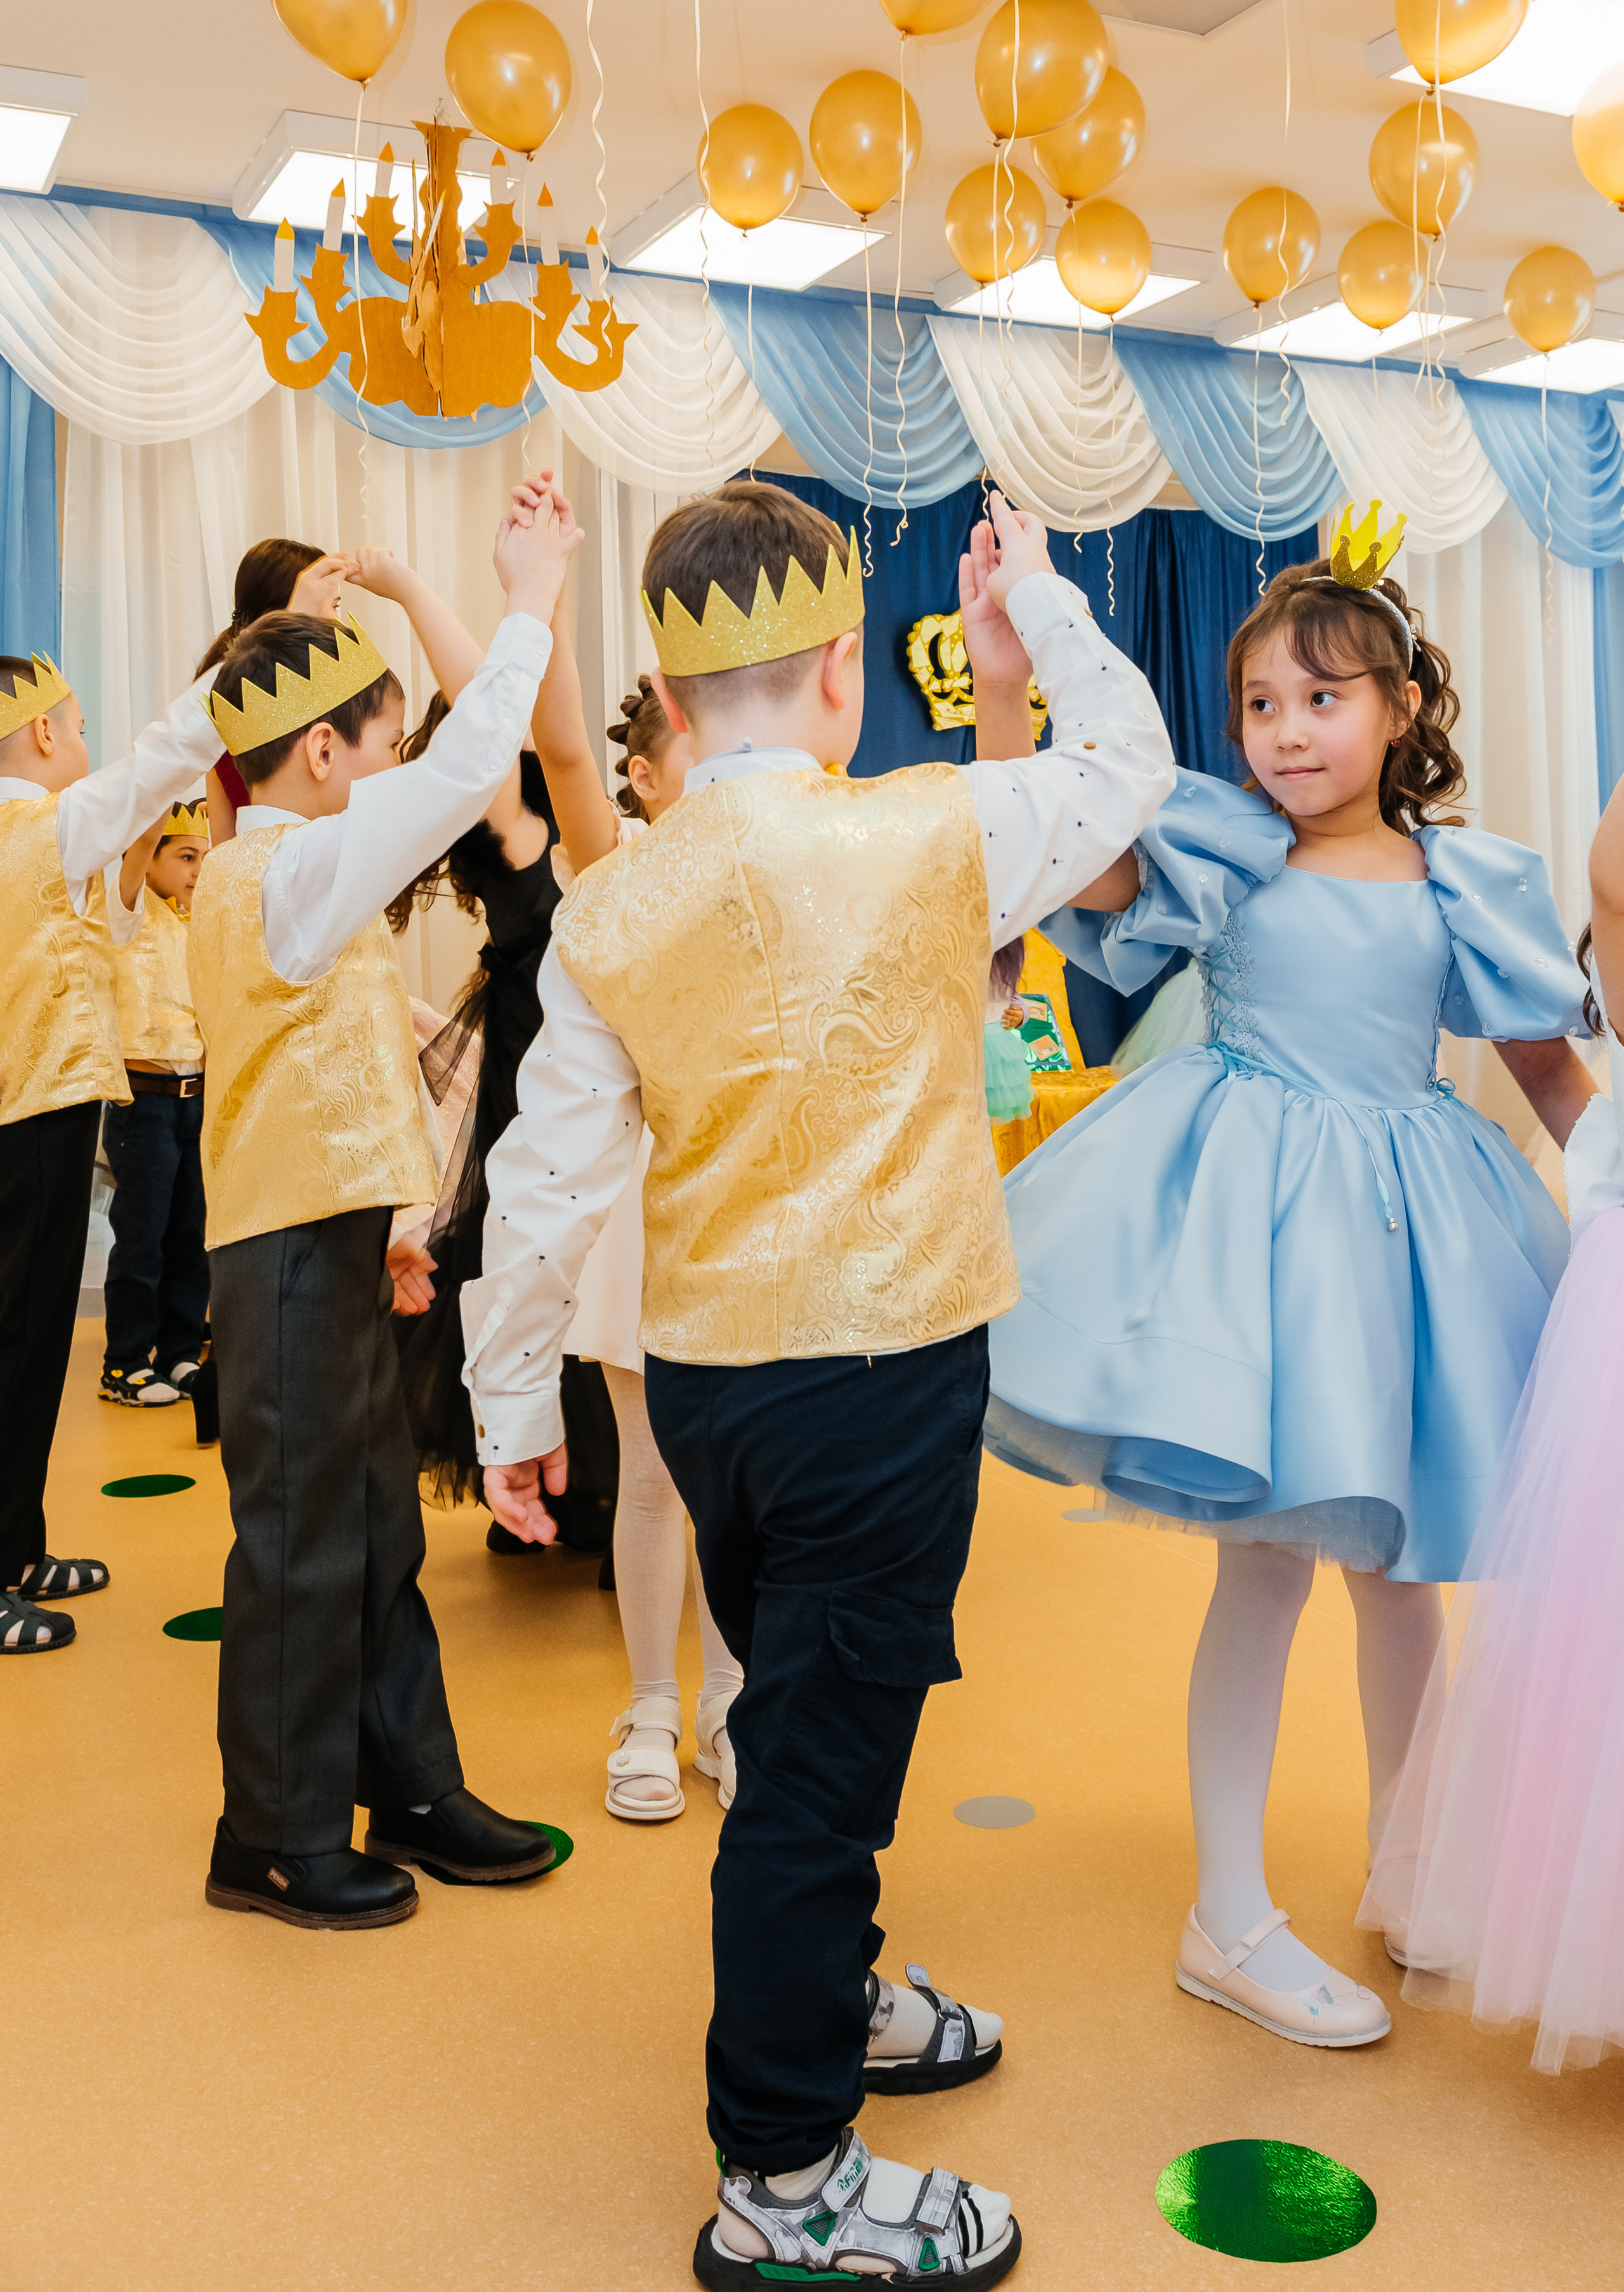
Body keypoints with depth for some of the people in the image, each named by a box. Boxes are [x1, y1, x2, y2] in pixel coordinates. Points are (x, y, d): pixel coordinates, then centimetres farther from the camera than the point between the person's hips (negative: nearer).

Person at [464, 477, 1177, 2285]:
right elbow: (1129, 757, 5)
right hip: (887, 1373, -5)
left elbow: (547, 1176, 0)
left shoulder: (610, 908, -2)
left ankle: (827, 1998, 46)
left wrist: (513, 1404, 10)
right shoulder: (934, 838, -12)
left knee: (801, 1715, 24)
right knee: (821, 1752, 4)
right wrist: (1034, 598, 21)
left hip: (704, 1376, 5)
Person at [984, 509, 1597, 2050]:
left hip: (1399, 1214, 3)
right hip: (1250, 1209, -3)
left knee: (1397, 1554, 15)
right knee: (1270, 1556, -2)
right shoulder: (1225, 855, -2)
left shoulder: (1466, 885, 4)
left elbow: (1548, 1068, 11)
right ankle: (1227, 1923, 14)